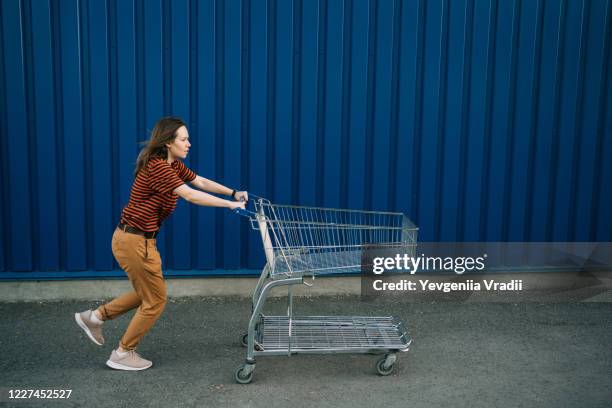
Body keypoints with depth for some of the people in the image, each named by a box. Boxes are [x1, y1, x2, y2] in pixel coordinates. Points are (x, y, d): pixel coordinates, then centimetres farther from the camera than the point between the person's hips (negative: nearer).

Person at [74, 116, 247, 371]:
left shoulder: (173, 164, 7)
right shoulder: (157, 167, -23)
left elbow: (201, 182, 12)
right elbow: (191, 196, -28)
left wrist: (233, 193, 2)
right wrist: (229, 205, -24)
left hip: (136, 238, 10)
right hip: (135, 241, -10)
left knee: (147, 294, 23)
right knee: (155, 300, 4)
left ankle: (95, 317, 32)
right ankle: (122, 354, 18)